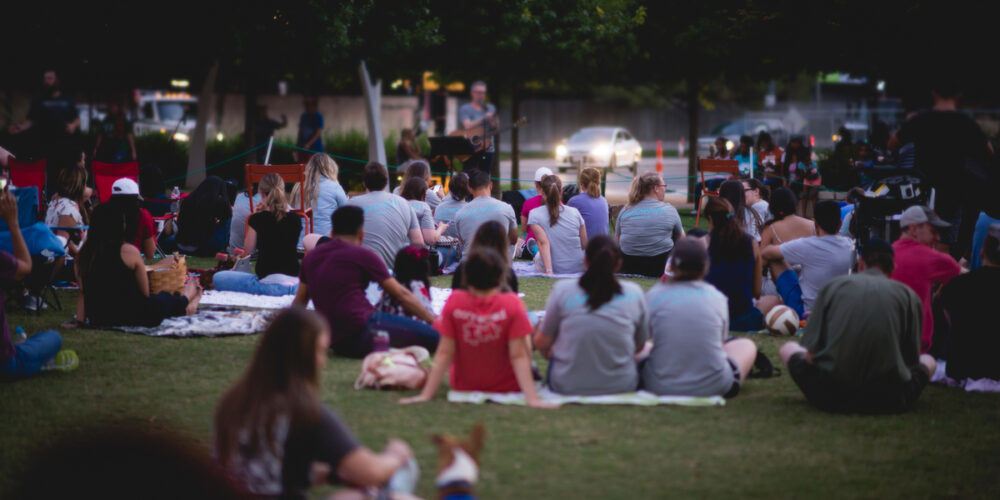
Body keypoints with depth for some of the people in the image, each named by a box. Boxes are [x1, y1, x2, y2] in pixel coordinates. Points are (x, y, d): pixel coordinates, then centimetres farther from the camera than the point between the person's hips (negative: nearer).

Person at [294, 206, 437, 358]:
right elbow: (401, 294, 6)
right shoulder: (362, 255, 2)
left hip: (335, 343, 7)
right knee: (433, 335, -9)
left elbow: (300, 301, 29)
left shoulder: (311, 257, 18)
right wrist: (433, 319, 15)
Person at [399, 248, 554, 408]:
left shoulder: (454, 301, -15)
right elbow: (518, 355, -22)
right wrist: (531, 397, -20)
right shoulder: (512, 304, -20)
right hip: (508, 387, -2)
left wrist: (426, 395, -10)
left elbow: (444, 353, -14)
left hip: (463, 386, 2)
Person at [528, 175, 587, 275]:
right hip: (578, 269, 1)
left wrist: (548, 271, -26)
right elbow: (584, 244, 0)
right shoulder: (575, 212, -4)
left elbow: (544, 242, -20)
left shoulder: (534, 214, -10)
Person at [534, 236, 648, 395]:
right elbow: (639, 346, 4)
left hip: (567, 386, -1)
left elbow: (541, 343, -2)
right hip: (621, 385, 1)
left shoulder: (562, 290, -11)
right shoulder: (634, 293, -7)